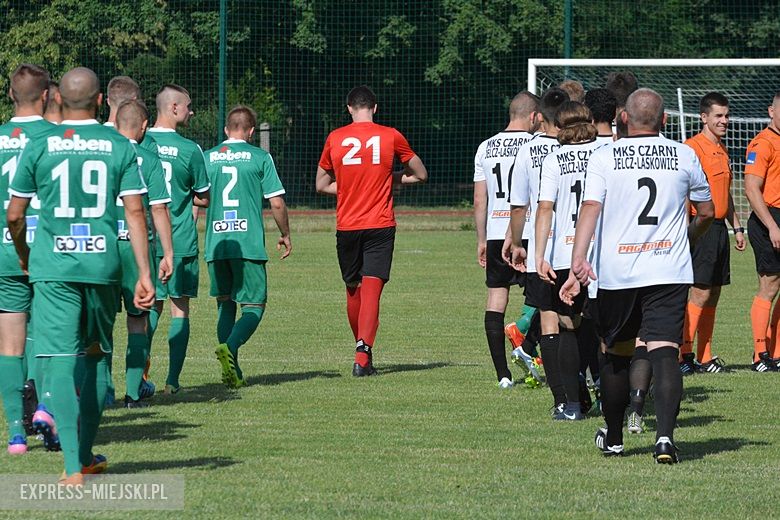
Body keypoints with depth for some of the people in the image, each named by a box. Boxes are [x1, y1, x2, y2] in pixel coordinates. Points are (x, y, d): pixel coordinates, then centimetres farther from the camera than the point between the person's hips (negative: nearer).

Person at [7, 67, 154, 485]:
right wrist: (144, 274, -1)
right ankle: (86, 454, 27)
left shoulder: (40, 147, 0)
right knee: (96, 356, 19)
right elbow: (135, 213, -3)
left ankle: (73, 468, -13)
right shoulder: (120, 147, 2)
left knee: (60, 360, -4)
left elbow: (14, 215, 4)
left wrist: (23, 256, 23)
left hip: (53, 266, -2)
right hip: (103, 264, 2)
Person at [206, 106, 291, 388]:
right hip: (249, 245, -3)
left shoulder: (206, 158, 7)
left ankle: (232, 370, 9)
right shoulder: (260, 158, 0)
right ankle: (229, 347, -24)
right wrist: (285, 235, 14)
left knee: (225, 304, 15)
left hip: (216, 245, 3)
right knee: (254, 305, 2)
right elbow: (277, 203, -1)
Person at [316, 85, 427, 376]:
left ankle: (362, 351, 26)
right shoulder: (391, 137, 0)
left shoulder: (335, 139, 4)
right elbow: (420, 175, 12)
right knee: (371, 289, -6)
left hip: (346, 226, 2)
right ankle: (363, 356, -20)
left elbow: (321, 185, 13)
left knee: (353, 290, 16)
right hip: (380, 226, -2)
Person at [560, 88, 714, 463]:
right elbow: (707, 212, 15)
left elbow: (590, 208, -12)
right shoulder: (684, 157, 5)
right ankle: (665, 435, -26)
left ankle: (613, 439, 28)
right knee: (664, 352, -7)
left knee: (615, 354, 16)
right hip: (669, 272, 0)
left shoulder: (604, 157, -1)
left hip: (616, 273, 0)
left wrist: (578, 262, -18)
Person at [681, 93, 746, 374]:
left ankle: (704, 357, 12)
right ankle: (684, 356, -10)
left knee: (713, 295, 8)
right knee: (700, 293, -12)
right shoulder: (693, 148, -11)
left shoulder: (721, 150, 18)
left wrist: (736, 227, 24)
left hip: (719, 227, 9)